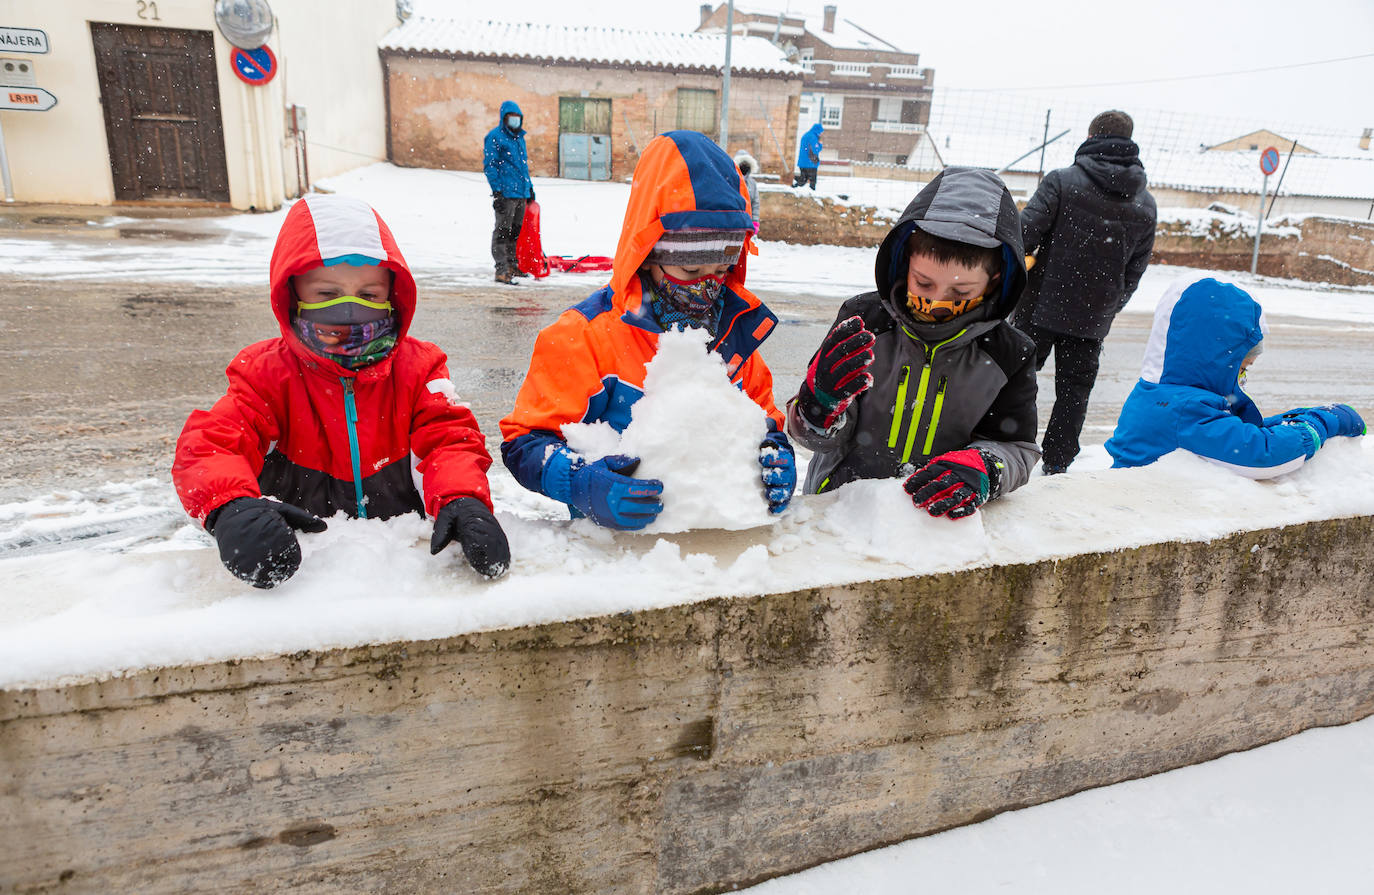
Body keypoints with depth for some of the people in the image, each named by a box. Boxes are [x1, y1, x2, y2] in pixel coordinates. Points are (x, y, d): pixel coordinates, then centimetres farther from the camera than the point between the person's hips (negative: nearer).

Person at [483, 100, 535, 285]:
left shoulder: (519, 136, 18)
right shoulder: (495, 136, -6)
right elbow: (490, 165, -11)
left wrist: (529, 186, 24)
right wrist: (497, 190, -18)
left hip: (521, 192, 8)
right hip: (505, 192, -8)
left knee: (516, 230, 15)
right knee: (502, 231, -6)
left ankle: (512, 265, 27)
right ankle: (501, 269, -5)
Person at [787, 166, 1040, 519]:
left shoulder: (1009, 356, 0)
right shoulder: (862, 322, -3)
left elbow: (1015, 445, 4)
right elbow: (821, 437, 0)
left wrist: (979, 468, -18)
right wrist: (821, 402, -23)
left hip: (939, 523, 0)